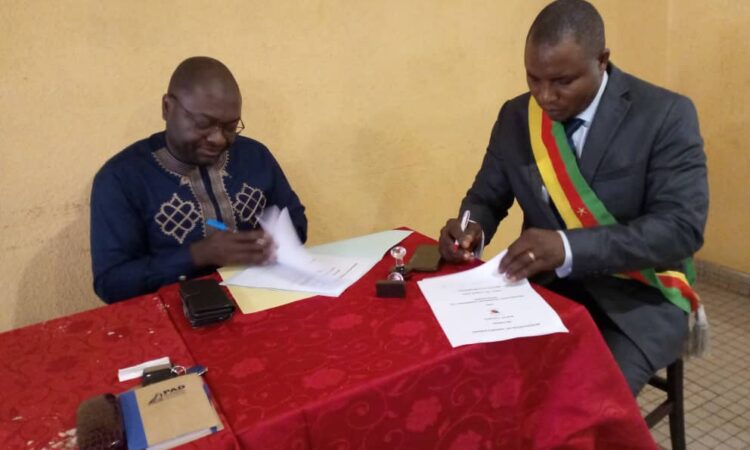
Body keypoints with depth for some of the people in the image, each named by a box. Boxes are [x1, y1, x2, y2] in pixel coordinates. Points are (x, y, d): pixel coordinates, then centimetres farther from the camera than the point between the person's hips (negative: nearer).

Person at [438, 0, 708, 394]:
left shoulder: (666, 115, -11)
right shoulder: (515, 117, 1)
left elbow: (682, 227, -18)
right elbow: (486, 197, 10)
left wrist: (568, 247, -32)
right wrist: (471, 229, -16)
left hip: (638, 299, -3)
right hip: (545, 287, 3)